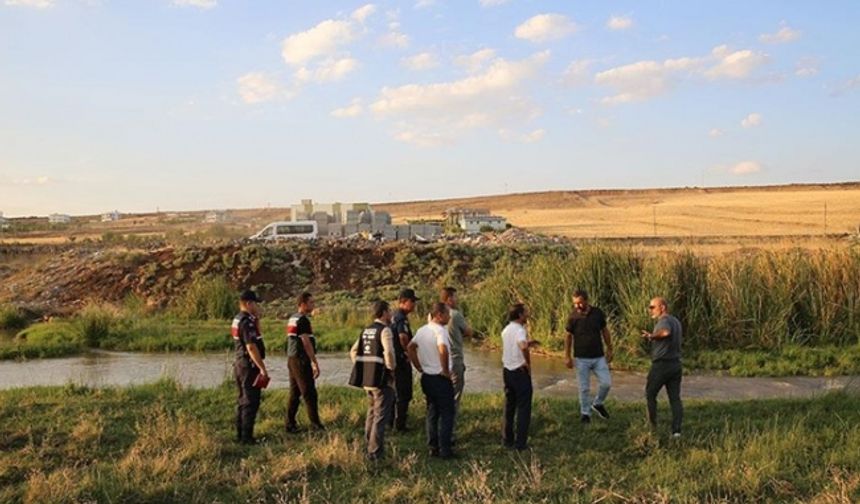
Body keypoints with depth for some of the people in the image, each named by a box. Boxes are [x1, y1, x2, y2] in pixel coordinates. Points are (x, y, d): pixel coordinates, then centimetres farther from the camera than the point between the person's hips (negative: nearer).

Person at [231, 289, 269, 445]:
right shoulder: (247, 322, -18)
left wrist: (257, 318, 15)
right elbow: (251, 347, -25)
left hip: (240, 365, 10)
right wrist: (262, 368, -23)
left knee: (243, 401, 16)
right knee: (251, 402, -5)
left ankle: (240, 435, 22)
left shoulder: (237, 320, 12)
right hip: (249, 366, -10)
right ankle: (246, 437, -3)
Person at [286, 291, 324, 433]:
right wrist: (315, 363, -17)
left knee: (294, 393, 11)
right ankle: (316, 424, -3)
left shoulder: (292, 319, 15)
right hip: (301, 360, -10)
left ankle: (290, 424, 14)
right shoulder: (303, 320, -15)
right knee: (309, 393, -6)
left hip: (292, 359, 10)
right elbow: (306, 343, -19)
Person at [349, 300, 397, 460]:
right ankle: (375, 452, 0)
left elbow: (353, 352, 16)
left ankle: (370, 446, 31)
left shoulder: (366, 330, 12)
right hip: (382, 379, -8)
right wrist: (392, 369, -11)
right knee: (381, 416, -1)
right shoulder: (385, 330, -13)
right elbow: (389, 353, -26)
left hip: (367, 379, 8)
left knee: (372, 413, 21)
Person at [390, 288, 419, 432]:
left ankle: (392, 421, 30)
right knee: (404, 394, 0)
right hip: (401, 360, -10)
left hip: (393, 359, 10)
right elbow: (403, 338, -32)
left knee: (396, 392, 20)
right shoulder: (402, 318, -19)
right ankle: (399, 425, 5)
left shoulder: (394, 316, 12)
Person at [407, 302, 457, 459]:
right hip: (441, 379, -8)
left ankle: (433, 448, 21)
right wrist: (446, 370, -23)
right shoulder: (440, 330, -18)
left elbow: (410, 348, 12)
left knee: (432, 413, 16)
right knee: (446, 414, 2)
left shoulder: (422, 330, 7)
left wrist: (419, 368, 12)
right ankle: (444, 450, 4)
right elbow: (443, 350, -36)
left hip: (426, 377, 8)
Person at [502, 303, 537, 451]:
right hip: (520, 372, -8)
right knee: (523, 408, 1)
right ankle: (520, 442, 1)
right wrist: (528, 362, -24)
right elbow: (523, 347, -38)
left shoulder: (506, 330, 10)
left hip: (507, 371, 8)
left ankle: (507, 439, 23)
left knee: (509, 406, 17)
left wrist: (528, 344, 20)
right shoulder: (520, 330, -18)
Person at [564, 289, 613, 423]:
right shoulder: (573, 317, -9)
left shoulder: (598, 313, -5)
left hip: (599, 357, 2)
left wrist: (609, 349, 8)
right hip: (582, 358, -2)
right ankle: (585, 413, 21)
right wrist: (567, 356, -3)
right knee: (584, 388, 4)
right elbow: (568, 336, -1)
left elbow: (605, 331, 8)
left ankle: (597, 404, 26)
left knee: (606, 383, 0)